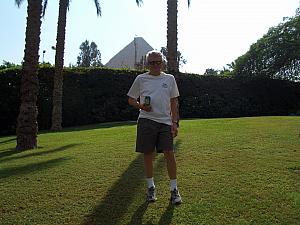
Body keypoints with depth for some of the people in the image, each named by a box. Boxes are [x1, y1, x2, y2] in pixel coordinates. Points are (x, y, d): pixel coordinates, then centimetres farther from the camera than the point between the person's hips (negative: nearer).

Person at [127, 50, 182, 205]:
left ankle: (174, 189, 9)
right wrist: (141, 106, -9)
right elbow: (131, 99, 13)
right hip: (146, 121, 0)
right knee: (148, 154, 5)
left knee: (169, 153, -5)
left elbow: (174, 102, 11)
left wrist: (175, 122, 3)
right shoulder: (140, 79, 9)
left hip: (165, 122, 0)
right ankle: (151, 187, 23)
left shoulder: (169, 79, 11)